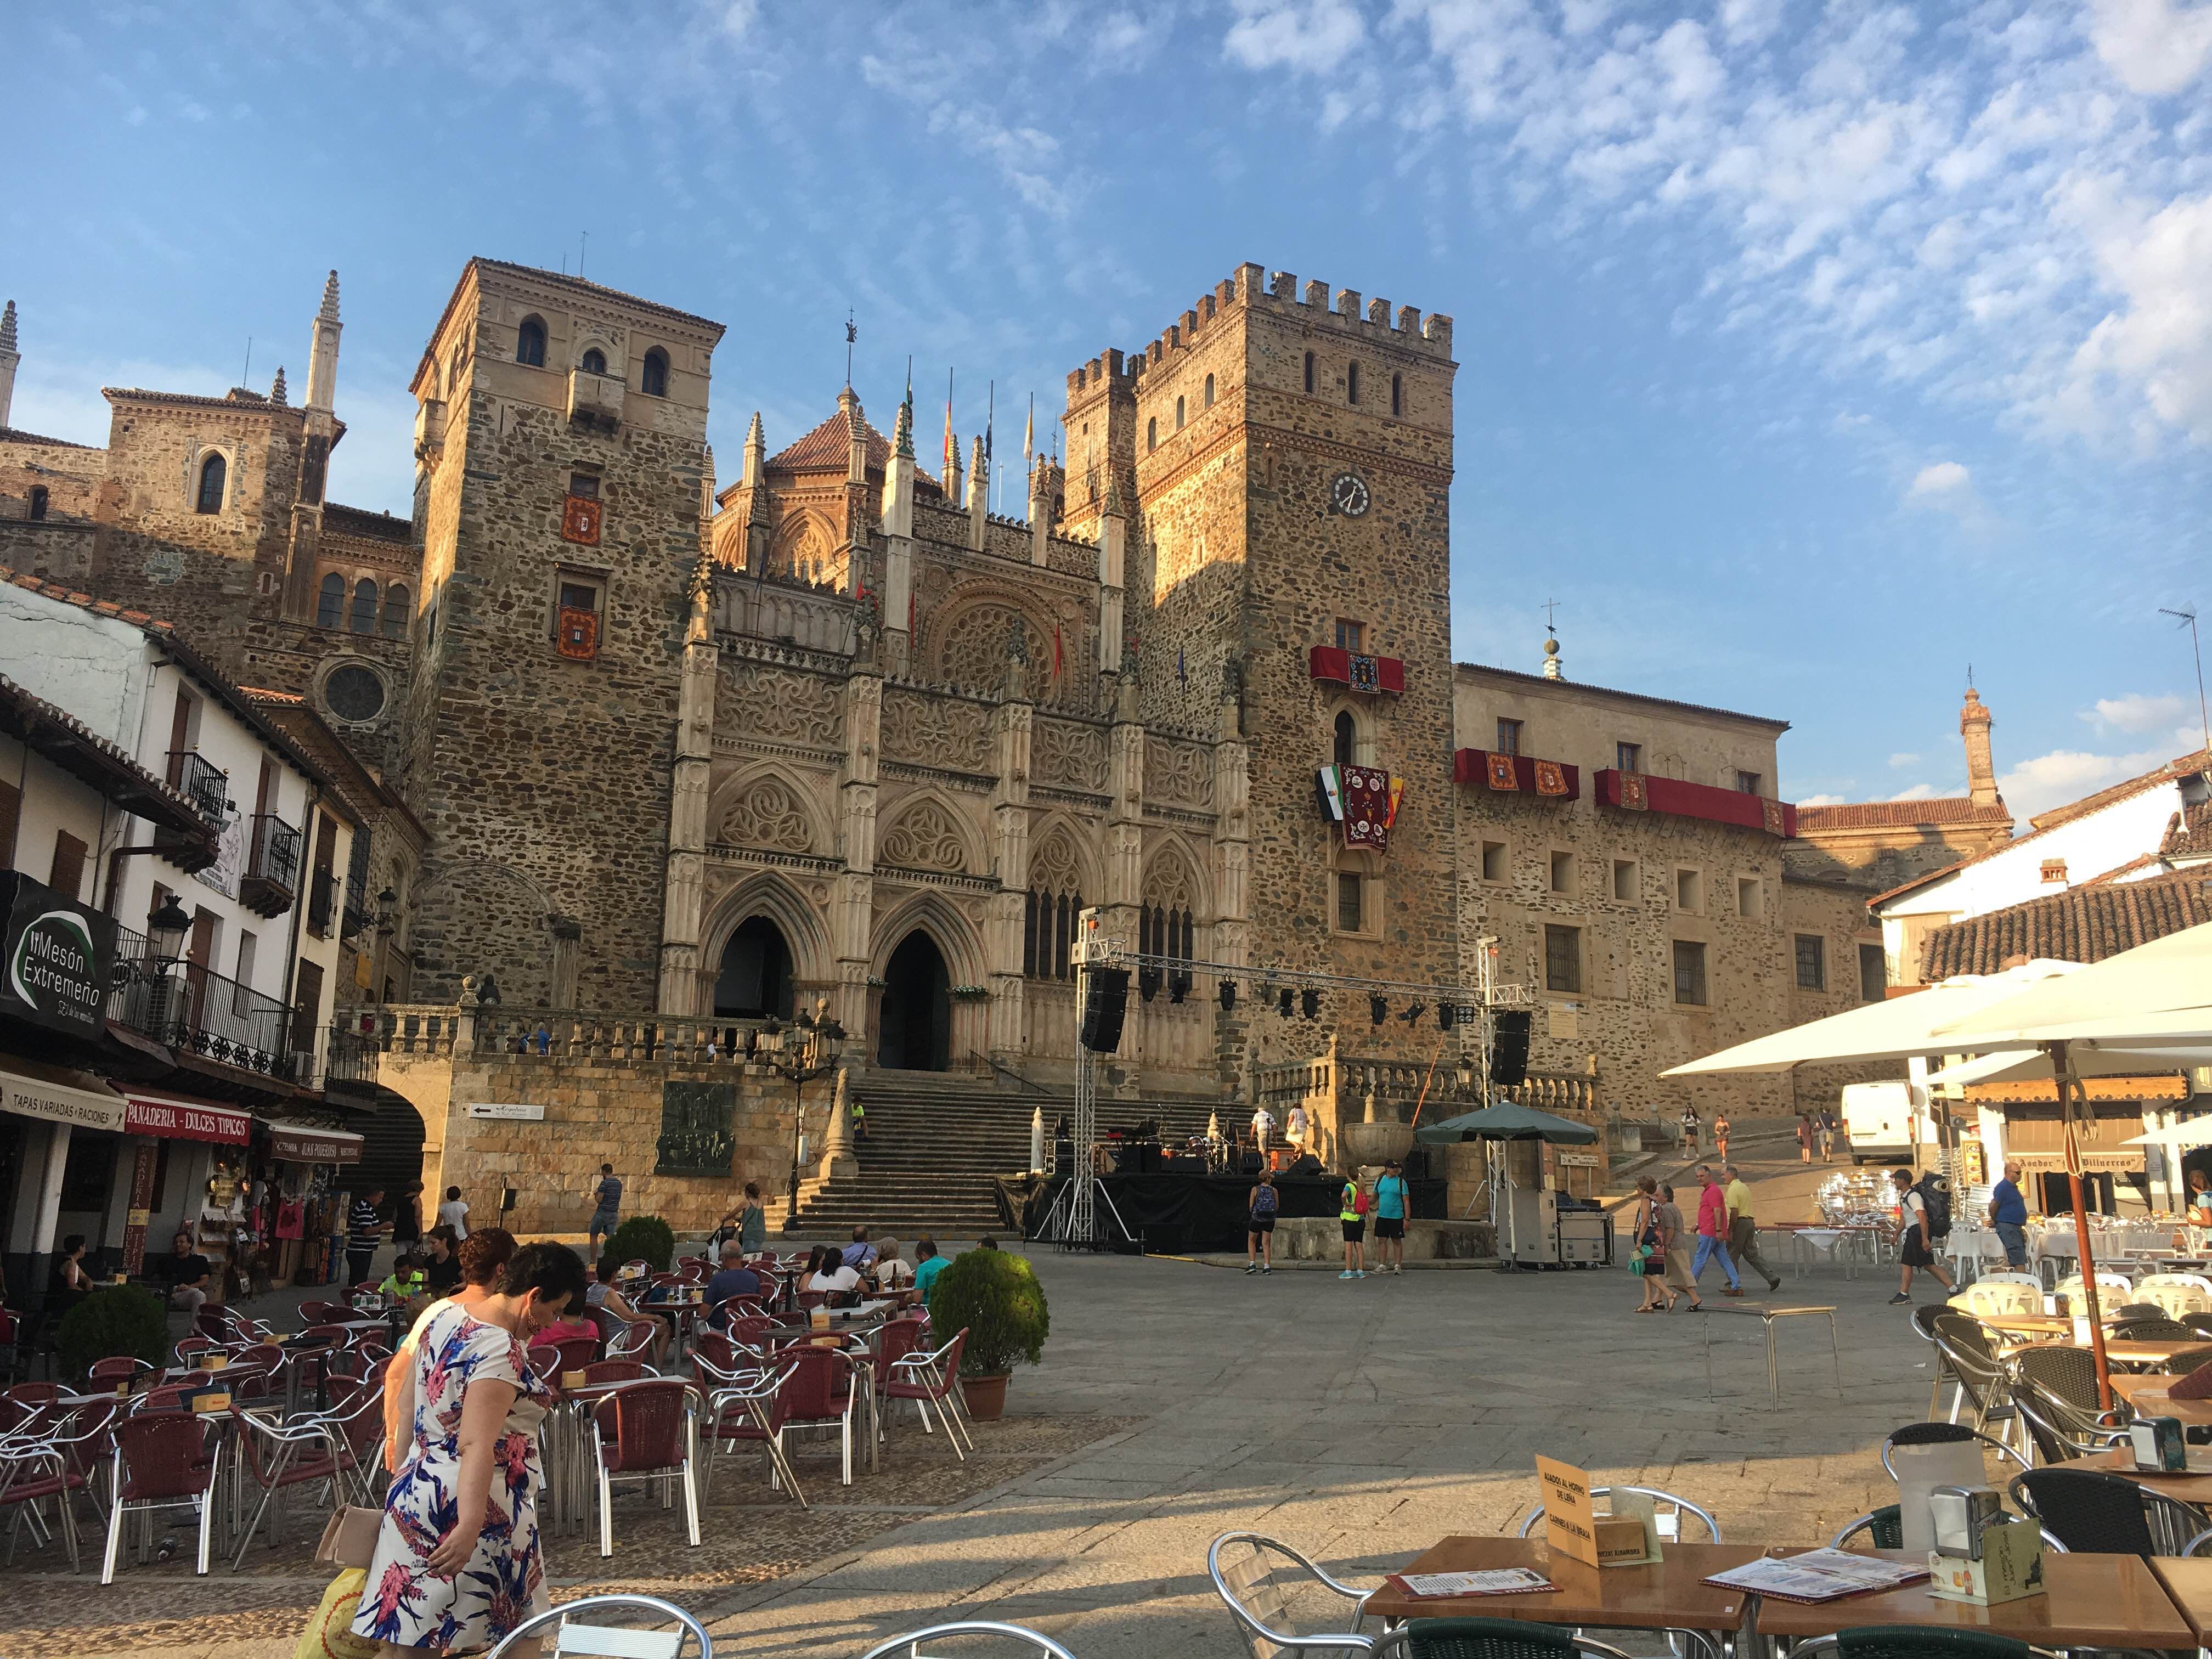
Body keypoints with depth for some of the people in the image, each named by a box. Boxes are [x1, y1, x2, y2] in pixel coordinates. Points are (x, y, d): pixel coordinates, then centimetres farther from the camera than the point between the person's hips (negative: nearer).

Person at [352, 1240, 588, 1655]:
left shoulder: (444, 1316, 6)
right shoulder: (500, 1351, -20)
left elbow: (407, 1407, 17)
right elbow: (476, 1446, -30)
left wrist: (404, 1470, 28)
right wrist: (469, 1527, -35)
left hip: (417, 1493, 9)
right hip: (475, 1508, -9)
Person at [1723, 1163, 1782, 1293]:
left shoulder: (1732, 1190, -14)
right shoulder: (1744, 1187, 17)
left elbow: (1734, 1212, -21)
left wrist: (1730, 1231, -18)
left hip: (1739, 1223, -9)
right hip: (1750, 1222, 9)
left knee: (1732, 1255, 2)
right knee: (1751, 1254, 10)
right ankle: (1773, 1277, 2)